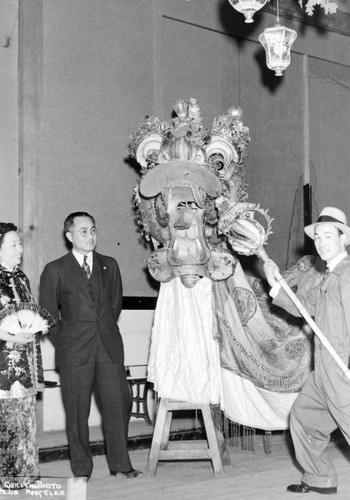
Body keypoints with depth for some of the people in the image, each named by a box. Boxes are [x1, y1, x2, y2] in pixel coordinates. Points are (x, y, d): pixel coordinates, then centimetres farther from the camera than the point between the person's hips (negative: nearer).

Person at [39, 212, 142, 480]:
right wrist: (64, 342, 2)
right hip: (74, 352, -3)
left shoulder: (110, 265, 12)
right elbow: (48, 313, 5)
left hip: (109, 347, 3)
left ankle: (120, 464, 16)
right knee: (77, 412, 3)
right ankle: (81, 470, 16)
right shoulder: (55, 270, 1)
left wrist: (107, 330, 13)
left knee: (118, 405, 3)